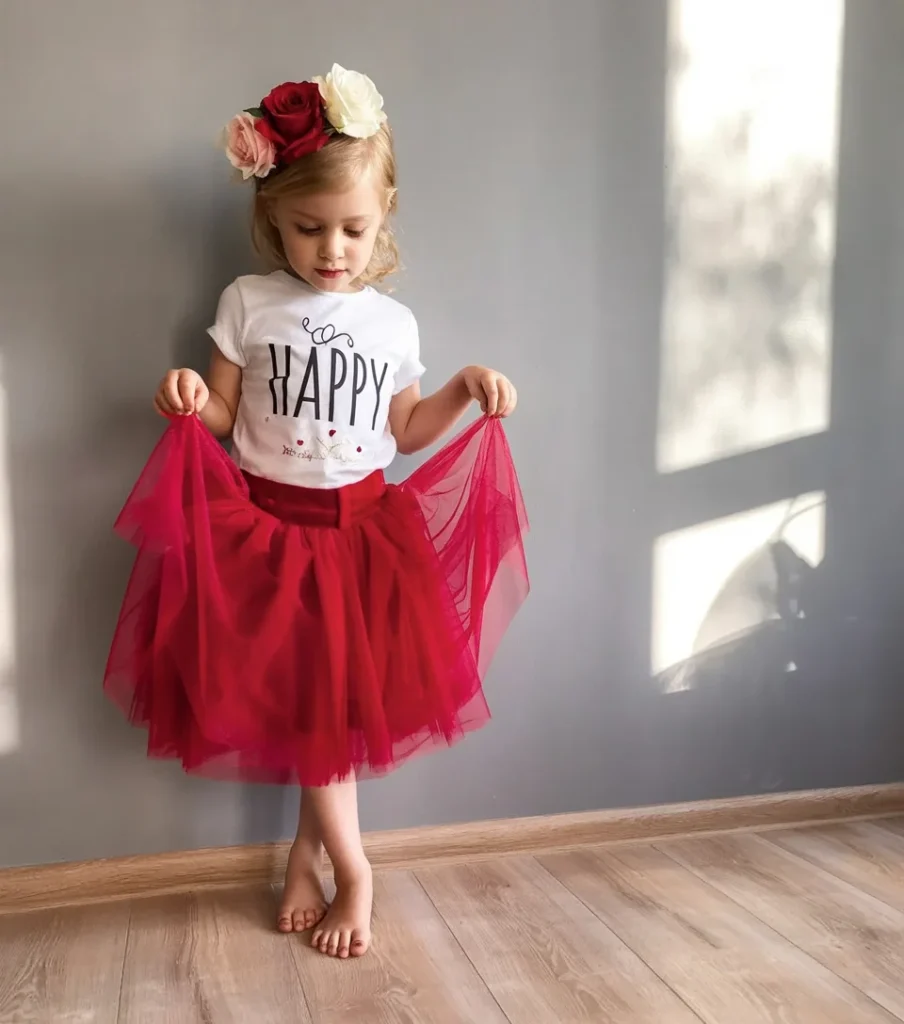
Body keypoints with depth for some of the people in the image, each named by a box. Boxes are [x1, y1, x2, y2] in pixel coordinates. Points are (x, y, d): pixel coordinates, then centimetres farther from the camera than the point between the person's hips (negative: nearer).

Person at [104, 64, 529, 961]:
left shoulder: (392, 322, 4)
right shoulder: (247, 304, -3)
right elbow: (220, 416, 0)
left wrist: (467, 389, -1)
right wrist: (190, 401, -21)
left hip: (364, 526, 2)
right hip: (267, 524, -2)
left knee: (341, 698, 6)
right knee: (305, 700, 1)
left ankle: (307, 849, 29)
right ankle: (352, 870, 18)